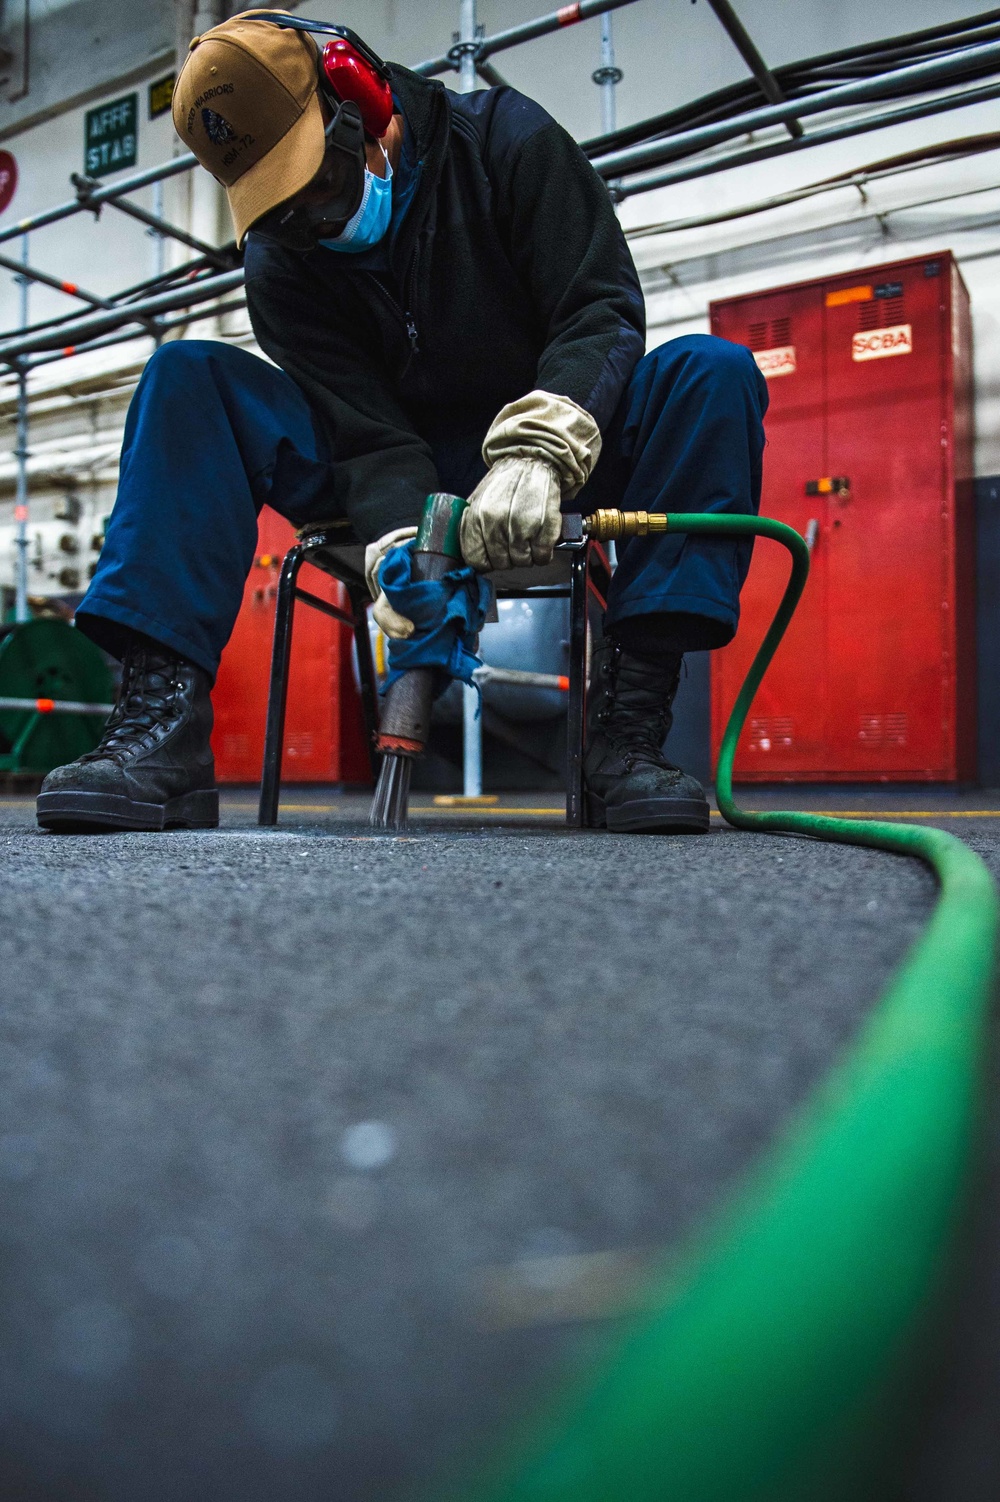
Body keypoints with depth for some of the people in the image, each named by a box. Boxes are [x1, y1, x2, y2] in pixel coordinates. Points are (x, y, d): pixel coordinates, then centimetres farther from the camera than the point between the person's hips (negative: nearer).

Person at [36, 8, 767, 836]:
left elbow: (605, 309, -17)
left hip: (549, 464, -1)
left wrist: (537, 449, -36)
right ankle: (164, 720, -28)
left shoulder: (507, 140, -7)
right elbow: (368, 432, -13)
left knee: (713, 372, -29)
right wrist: (399, 545, -35)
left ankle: (627, 728, -33)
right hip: (407, 484, 1)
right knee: (188, 379, -18)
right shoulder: (281, 264, -2)